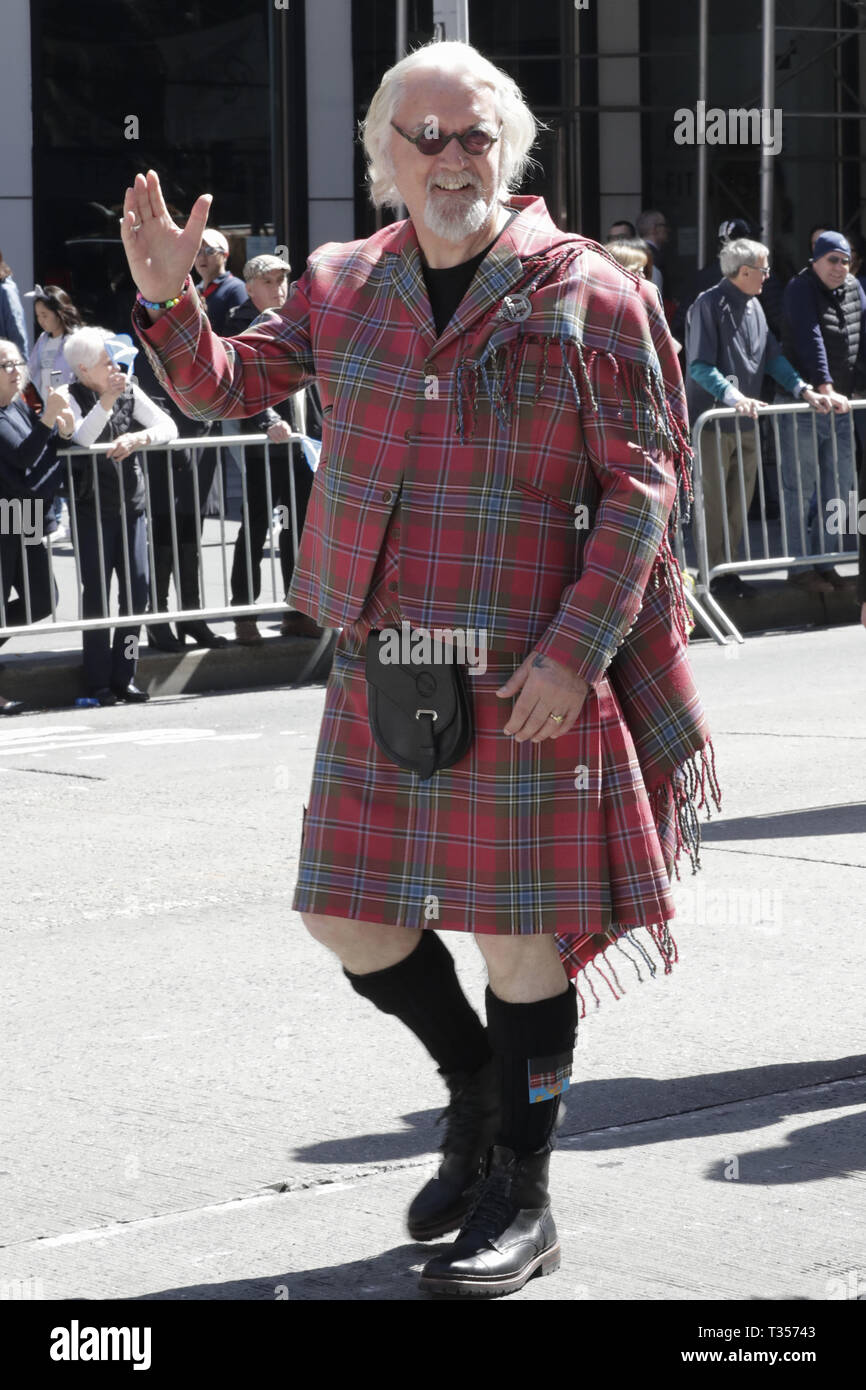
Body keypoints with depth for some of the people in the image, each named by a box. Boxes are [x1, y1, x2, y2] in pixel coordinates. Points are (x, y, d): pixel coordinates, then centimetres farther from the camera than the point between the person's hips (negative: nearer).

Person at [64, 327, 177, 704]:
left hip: (131, 505, 4)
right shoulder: (71, 398, -4)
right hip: (92, 508, -4)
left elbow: (168, 426, -1)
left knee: (137, 589, 0)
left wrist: (138, 437, -20)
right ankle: (99, 682, 2)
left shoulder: (130, 392, 6)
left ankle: (124, 676, 9)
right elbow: (80, 439, -22)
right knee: (96, 592, -3)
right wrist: (107, 399, -26)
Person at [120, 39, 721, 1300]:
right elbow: (225, 387, 14)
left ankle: (521, 1201, 15)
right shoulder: (345, 288, 8)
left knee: (516, 927, 0)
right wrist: (168, 299, -6)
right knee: (349, 912, 8)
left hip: (526, 673, -5)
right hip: (378, 668, 5)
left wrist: (576, 647, -15)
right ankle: (479, 1090, 34)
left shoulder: (585, 294, -5)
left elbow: (642, 484, -6)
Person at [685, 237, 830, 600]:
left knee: (739, 503, 13)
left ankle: (729, 569, 23)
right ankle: (712, 574, 9)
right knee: (713, 502, 0)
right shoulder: (709, 305, -15)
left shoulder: (753, 306, 9)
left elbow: (773, 357, 13)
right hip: (714, 422, -8)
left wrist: (803, 390, 0)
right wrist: (733, 397, -33)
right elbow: (699, 366, -21)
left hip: (747, 420, 8)